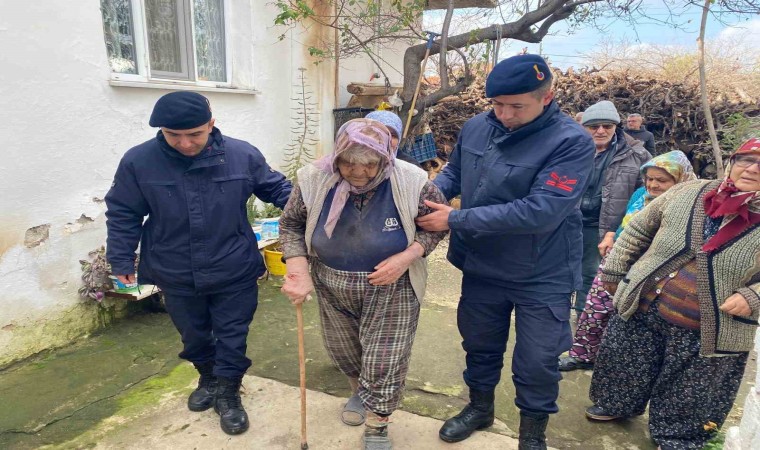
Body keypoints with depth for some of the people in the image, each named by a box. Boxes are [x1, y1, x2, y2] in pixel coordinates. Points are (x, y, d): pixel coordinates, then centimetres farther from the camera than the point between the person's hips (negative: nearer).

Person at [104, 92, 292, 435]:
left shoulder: (243, 155, -12)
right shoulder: (138, 162, -11)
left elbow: (276, 188, 2)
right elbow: (123, 215, 0)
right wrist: (121, 262, 1)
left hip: (234, 273, -1)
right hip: (176, 276, 2)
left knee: (232, 337, 12)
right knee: (193, 336, 22)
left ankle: (227, 393, 34)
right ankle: (209, 378, 50)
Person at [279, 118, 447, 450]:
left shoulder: (411, 183, -22)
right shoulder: (315, 180, -17)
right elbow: (291, 225, -4)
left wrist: (406, 257, -22)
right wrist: (299, 272, -16)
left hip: (391, 288, -2)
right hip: (333, 287, 3)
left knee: (384, 361, 3)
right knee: (343, 350, 23)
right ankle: (361, 391, 55)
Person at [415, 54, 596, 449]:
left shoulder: (572, 142, -22)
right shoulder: (475, 128, -5)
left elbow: (539, 211, -31)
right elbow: (455, 170, 13)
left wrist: (455, 220, -28)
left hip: (543, 277, -4)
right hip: (481, 267, 5)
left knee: (536, 363, 11)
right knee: (480, 345, 23)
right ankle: (480, 407, 51)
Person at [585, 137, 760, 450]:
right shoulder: (688, 193, -4)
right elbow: (639, 230, 5)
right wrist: (613, 272, 6)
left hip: (708, 334, -1)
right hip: (641, 310, 2)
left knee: (686, 400, 15)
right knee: (625, 370, 19)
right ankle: (616, 405, 46)